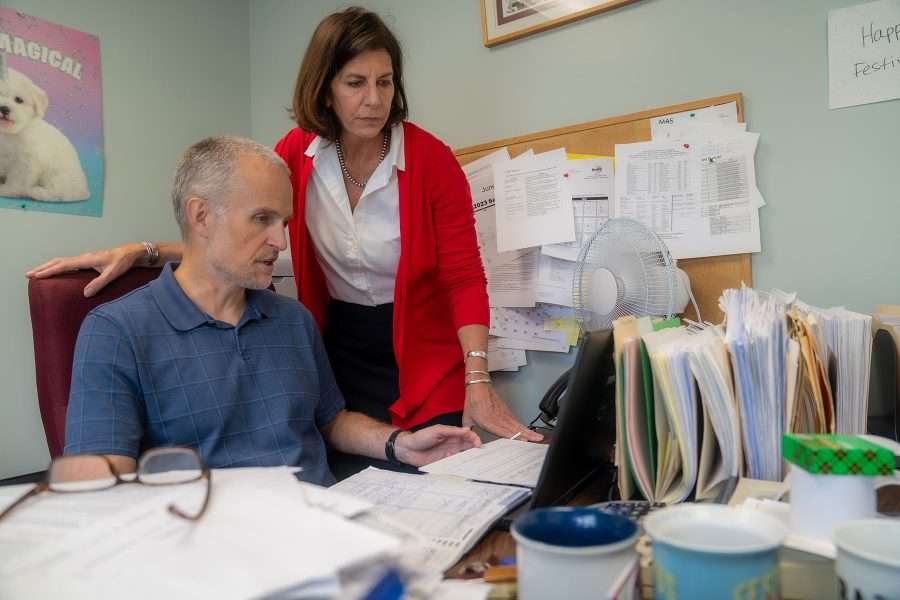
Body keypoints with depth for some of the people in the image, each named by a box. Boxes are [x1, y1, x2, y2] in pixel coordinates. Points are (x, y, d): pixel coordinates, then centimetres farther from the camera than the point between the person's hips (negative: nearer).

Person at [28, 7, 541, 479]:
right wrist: (141, 252, -11)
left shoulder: (432, 160, -14)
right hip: (340, 348, 3)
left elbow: (465, 279, -14)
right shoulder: (297, 152, -4)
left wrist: (478, 381, -23)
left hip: (421, 351, -2)